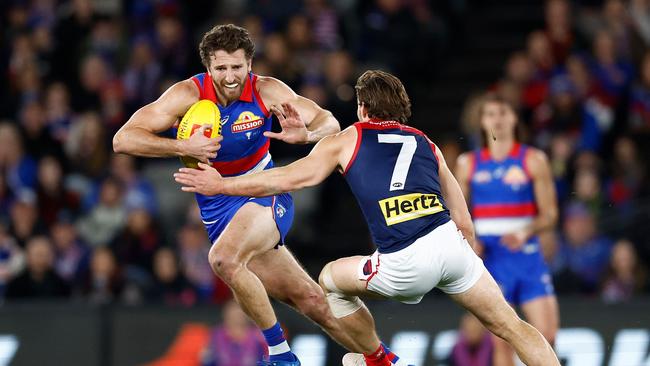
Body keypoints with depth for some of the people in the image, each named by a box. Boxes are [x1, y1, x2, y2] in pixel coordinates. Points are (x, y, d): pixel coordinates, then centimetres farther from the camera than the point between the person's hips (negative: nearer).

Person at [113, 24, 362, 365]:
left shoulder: (266, 91, -13)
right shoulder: (188, 94, -15)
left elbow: (329, 123, -9)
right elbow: (123, 139, -20)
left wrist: (306, 135, -33)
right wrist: (183, 147, -34)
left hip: (264, 193, -2)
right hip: (217, 206, 2)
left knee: (224, 259, -31)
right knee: (308, 299, -2)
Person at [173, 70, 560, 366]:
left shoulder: (349, 139, 16)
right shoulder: (426, 144, 24)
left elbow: (289, 178, 14)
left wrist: (220, 184, 24)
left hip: (406, 264, -3)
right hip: (451, 243, 3)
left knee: (332, 280, 25)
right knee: (511, 326, 10)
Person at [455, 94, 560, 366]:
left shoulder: (534, 160, 3)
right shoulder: (468, 164, 9)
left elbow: (549, 215, 1)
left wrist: (524, 232, -18)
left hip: (527, 255, -1)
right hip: (490, 259, 1)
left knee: (547, 335, -10)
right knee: (501, 343, -3)